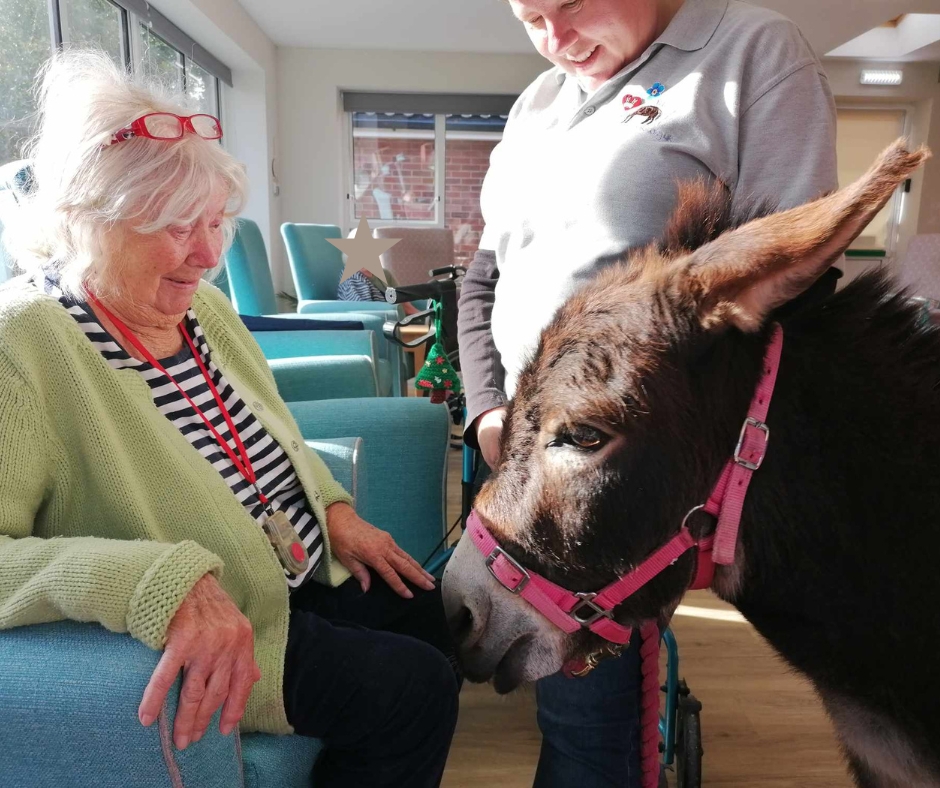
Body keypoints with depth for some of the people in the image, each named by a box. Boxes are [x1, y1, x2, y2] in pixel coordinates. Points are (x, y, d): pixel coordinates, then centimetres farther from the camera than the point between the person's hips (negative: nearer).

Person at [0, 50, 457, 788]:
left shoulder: (202, 305, 1)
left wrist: (336, 510, 3)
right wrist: (158, 583, -40)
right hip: (184, 643, -8)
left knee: (428, 609, 16)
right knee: (414, 690, -10)